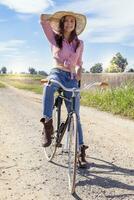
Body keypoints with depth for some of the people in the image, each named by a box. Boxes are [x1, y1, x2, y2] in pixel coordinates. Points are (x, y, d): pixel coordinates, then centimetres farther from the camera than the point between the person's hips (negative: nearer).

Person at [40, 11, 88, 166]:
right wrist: (58, 16, 16)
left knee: (75, 116, -3)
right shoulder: (55, 38, 9)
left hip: (71, 78, 2)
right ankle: (48, 125, -41)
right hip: (57, 72, -2)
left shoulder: (79, 43, 15)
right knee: (49, 85, -43)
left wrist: (79, 72, 2)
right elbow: (43, 19, 3)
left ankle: (81, 150, 2)